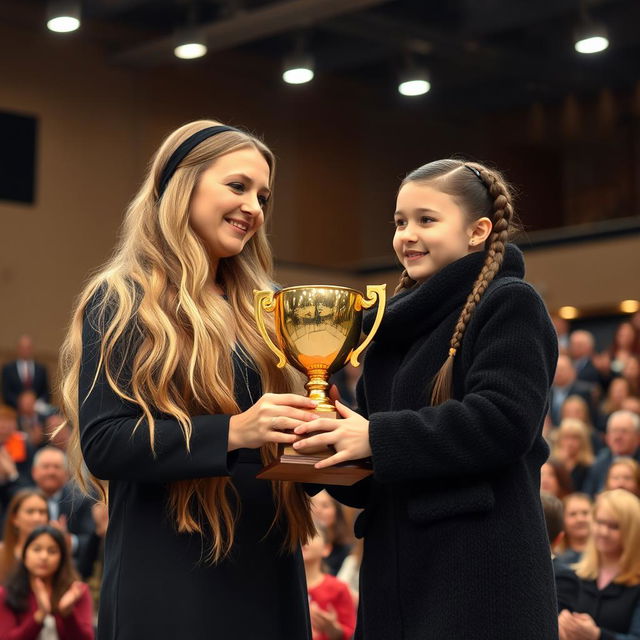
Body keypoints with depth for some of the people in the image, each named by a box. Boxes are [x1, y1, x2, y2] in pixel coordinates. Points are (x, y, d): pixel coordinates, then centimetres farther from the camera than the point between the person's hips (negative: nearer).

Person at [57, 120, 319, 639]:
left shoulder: (255, 312, 14)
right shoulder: (122, 304, -5)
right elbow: (103, 444, -16)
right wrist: (232, 432, -25)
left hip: (268, 576, 7)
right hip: (171, 582, -6)